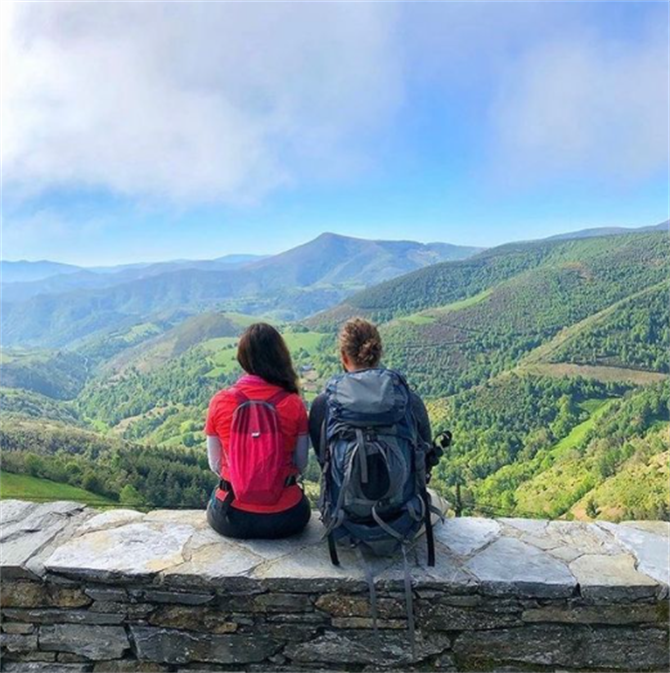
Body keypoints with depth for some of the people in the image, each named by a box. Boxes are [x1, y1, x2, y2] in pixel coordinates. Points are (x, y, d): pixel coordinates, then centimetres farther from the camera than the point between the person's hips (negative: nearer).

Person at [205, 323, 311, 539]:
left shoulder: (219, 402, -11)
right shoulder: (294, 404, -13)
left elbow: (215, 464, -1)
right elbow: (301, 464, -2)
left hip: (231, 520, 0)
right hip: (285, 519, 0)